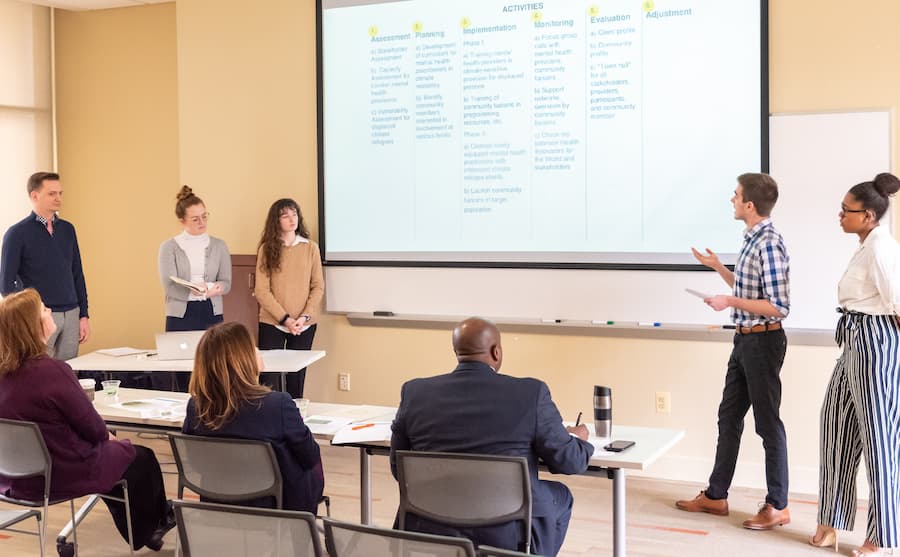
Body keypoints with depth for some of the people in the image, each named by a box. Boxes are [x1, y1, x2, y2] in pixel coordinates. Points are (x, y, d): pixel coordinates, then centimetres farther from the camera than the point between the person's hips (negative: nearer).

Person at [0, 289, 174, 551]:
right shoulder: (51, 371, -28)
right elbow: (91, 427, -17)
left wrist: (102, 436, 12)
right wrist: (106, 435, 6)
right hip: (64, 475, -7)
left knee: (112, 450, 31)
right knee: (141, 457, 18)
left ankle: (141, 533, 43)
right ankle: (155, 523, 44)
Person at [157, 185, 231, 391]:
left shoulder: (218, 246, 11)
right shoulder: (169, 247, 4)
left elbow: (226, 282, 4)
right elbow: (169, 285, -8)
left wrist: (218, 288, -20)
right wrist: (192, 290, -27)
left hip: (211, 314, 2)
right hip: (180, 316, -2)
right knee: (183, 379, -3)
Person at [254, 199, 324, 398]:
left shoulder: (310, 247, 4)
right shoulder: (267, 249, 1)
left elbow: (318, 286, 3)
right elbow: (261, 290, -4)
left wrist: (305, 317, -10)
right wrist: (285, 318, -11)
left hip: (304, 325, 1)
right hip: (272, 323, -1)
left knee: (297, 376, 5)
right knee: (267, 376, -2)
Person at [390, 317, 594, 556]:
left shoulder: (414, 392, -4)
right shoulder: (531, 392, -11)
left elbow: (399, 469, 5)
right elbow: (567, 461, -2)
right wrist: (578, 439, 22)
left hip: (432, 532, 2)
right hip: (510, 536, -2)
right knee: (560, 495, 28)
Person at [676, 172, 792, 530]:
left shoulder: (769, 244, -20)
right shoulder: (752, 240, 9)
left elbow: (779, 307, -23)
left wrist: (730, 302, -20)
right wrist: (717, 267, 18)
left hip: (763, 341, -10)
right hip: (745, 340, 10)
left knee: (767, 422, 1)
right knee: (729, 417, 15)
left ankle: (778, 506, 14)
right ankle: (715, 496, 25)